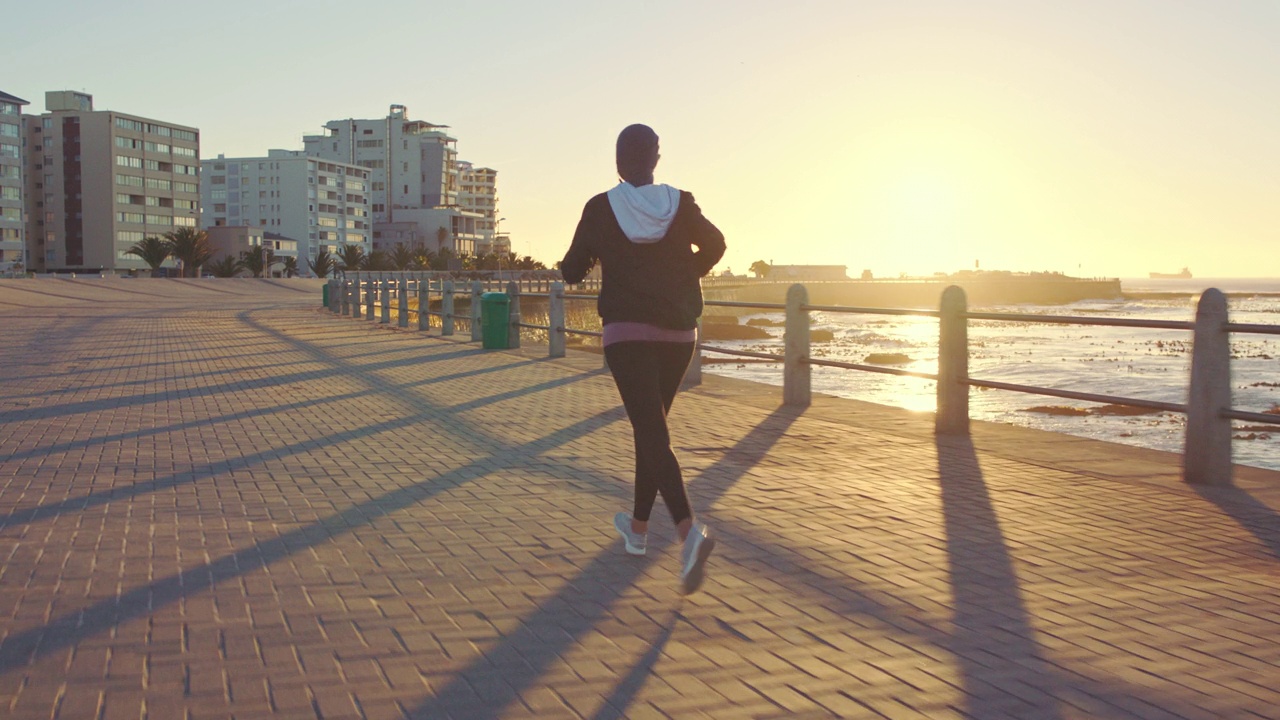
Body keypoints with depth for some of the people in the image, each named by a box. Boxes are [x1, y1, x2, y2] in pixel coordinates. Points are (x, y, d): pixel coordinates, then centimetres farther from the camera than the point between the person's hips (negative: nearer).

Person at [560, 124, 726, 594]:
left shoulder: (601, 208, -3)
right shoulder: (680, 204, 3)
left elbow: (571, 271, 2)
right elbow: (714, 244, -2)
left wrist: (594, 255, 24)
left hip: (626, 332, -4)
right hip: (679, 332, 4)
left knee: (652, 434, -11)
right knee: (650, 426, 19)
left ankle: (690, 531, -32)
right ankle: (638, 527, 29)